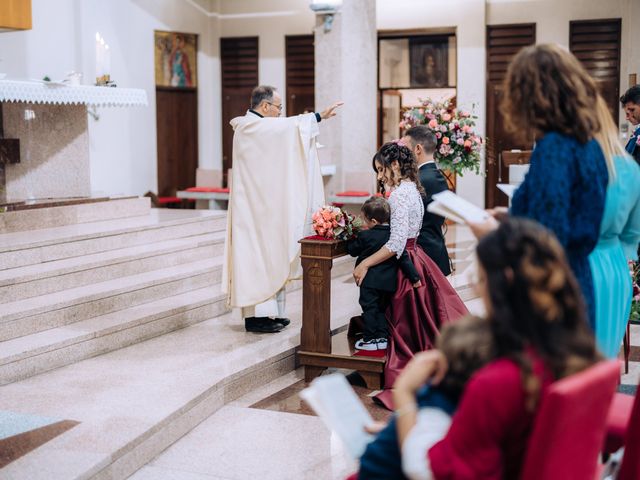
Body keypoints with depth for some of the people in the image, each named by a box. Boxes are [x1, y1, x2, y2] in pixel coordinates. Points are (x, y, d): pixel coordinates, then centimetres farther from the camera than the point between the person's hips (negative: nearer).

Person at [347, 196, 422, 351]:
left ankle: (370, 339, 8)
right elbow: (403, 258, -2)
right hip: (388, 282, 5)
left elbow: (352, 250, 2)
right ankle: (382, 337, 17)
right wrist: (414, 277, 2)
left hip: (370, 281, -5)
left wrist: (351, 238, 21)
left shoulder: (365, 236, -13)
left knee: (369, 308, 4)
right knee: (382, 309, 17)